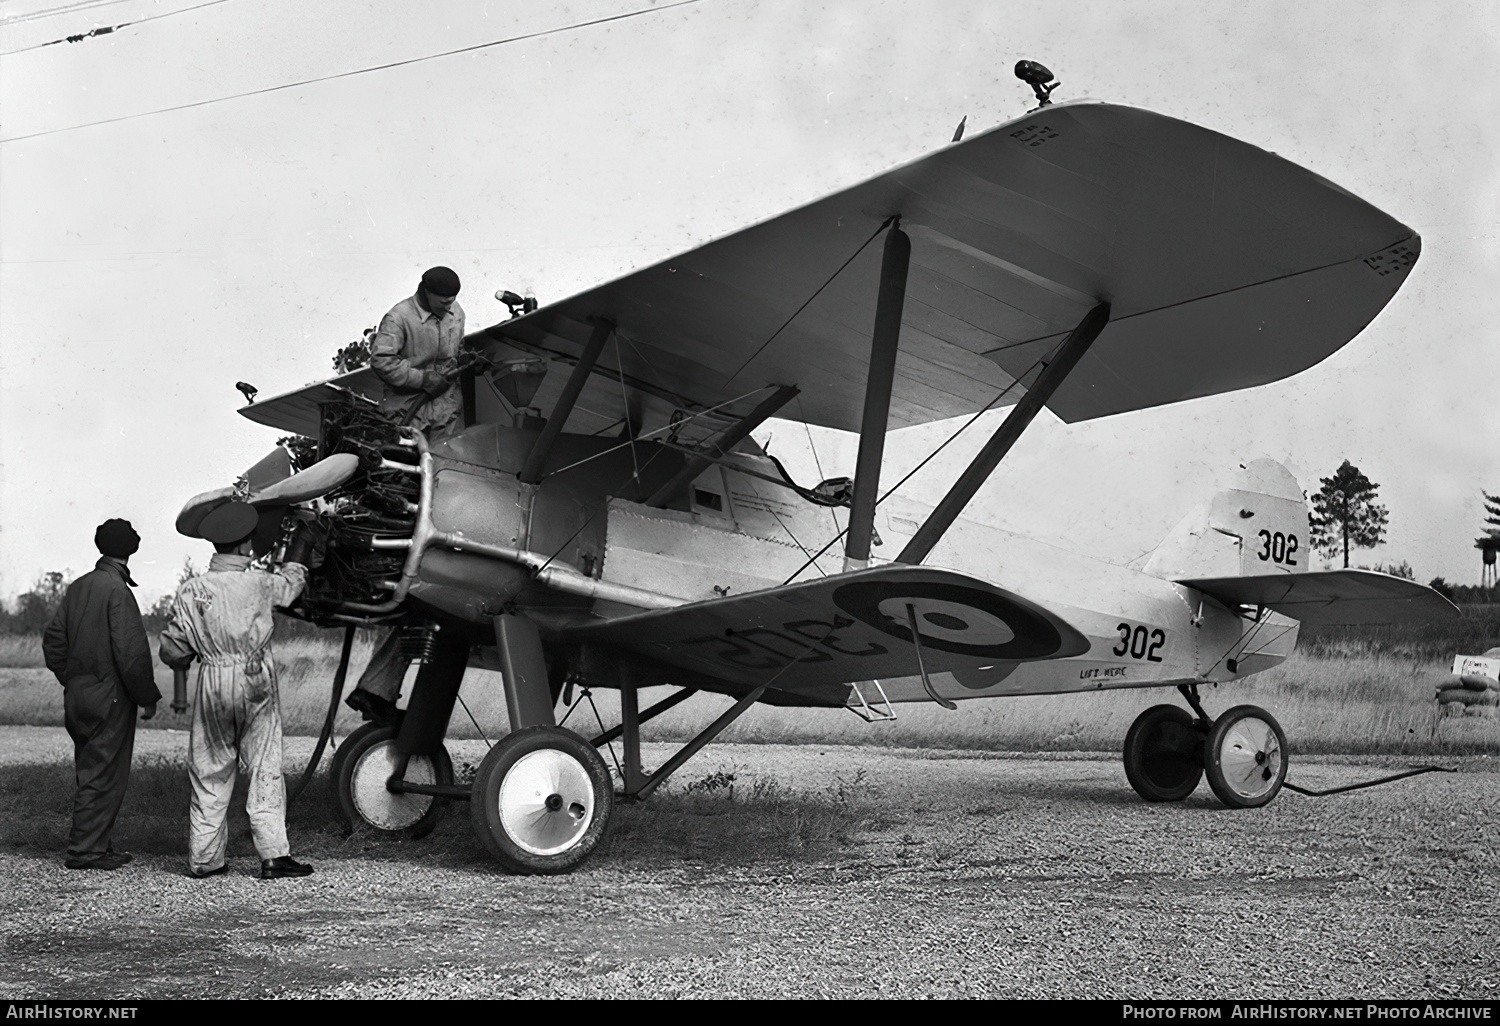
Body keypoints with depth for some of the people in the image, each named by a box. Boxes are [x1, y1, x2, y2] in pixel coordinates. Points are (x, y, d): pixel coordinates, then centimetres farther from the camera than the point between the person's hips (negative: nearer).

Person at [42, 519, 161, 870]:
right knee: (104, 775, -1)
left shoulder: (77, 587, 9)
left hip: (77, 695, 8)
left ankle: (96, 846, 20)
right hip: (110, 699, -8)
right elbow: (131, 652, -18)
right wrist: (147, 698, -10)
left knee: (91, 773, 14)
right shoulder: (117, 591, -15)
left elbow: (53, 641, 14)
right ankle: (85, 849, 3)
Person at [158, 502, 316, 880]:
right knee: (265, 769, 1)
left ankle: (204, 858, 16)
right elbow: (292, 579, 19)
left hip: (212, 683, 2)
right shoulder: (260, 584, -4)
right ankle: (274, 854, -2)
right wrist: (301, 547, 38)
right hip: (256, 684, -2)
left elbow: (172, 652, 0)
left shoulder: (191, 591, -2)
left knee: (209, 772, 11)